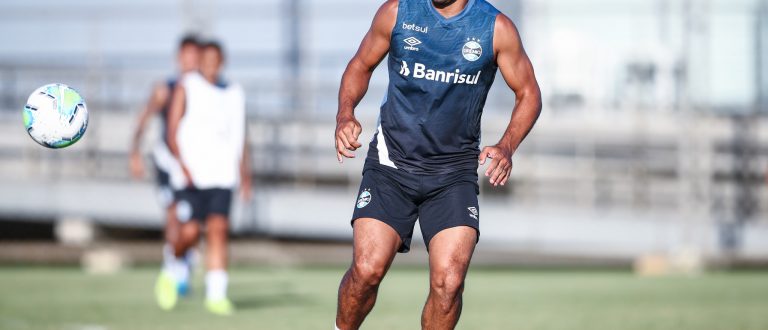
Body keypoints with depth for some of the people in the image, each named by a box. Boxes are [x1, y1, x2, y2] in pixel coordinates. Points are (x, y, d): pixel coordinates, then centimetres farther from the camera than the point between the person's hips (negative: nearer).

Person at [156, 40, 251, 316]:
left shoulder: (234, 94, 14)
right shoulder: (186, 88, 2)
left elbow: (239, 137, 20)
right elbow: (172, 132, -4)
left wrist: (244, 173, 15)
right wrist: (182, 164, -17)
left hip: (222, 176, 3)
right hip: (192, 176, -3)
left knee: (218, 230, -9)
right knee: (190, 233, -7)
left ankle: (216, 294, -9)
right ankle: (170, 273, 23)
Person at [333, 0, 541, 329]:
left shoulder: (497, 28, -3)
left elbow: (528, 93, 7)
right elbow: (360, 66, 14)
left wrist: (507, 147, -10)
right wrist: (345, 115, -6)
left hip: (454, 172, 0)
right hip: (392, 164, 0)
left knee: (449, 281, -16)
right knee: (367, 270, -15)